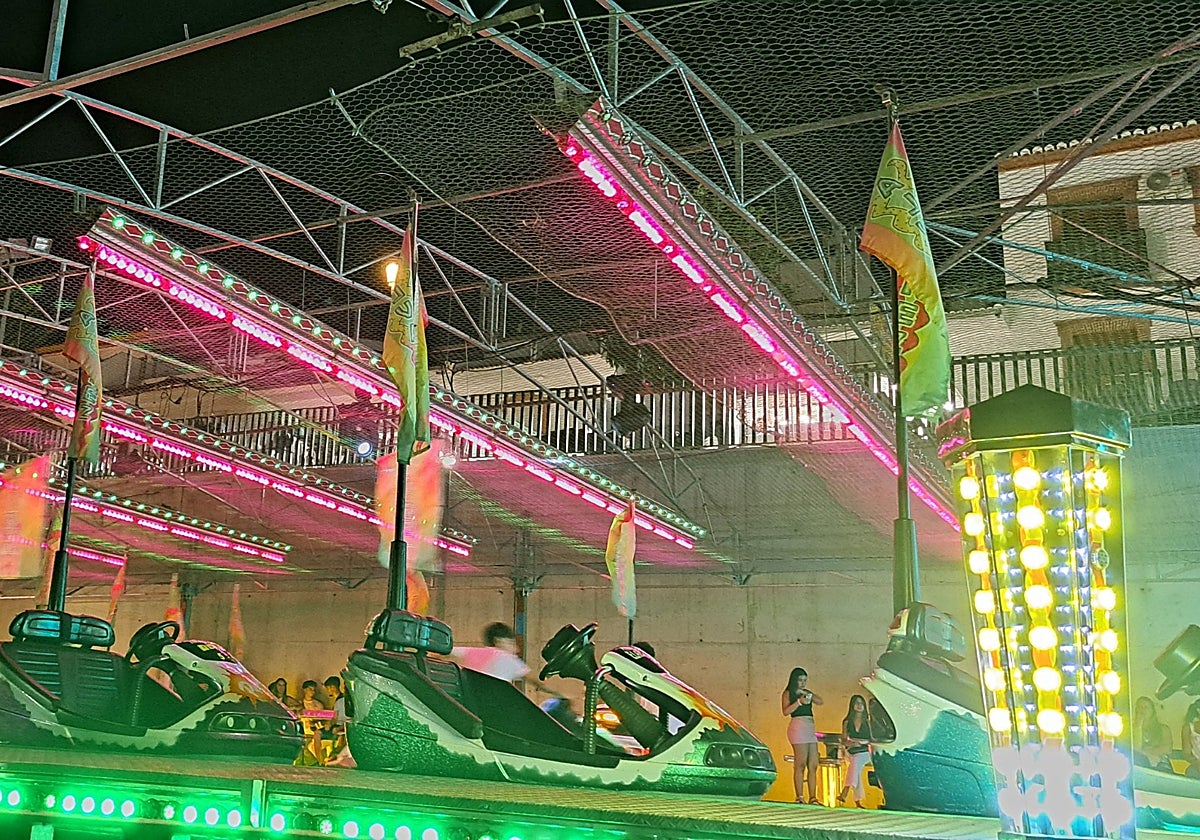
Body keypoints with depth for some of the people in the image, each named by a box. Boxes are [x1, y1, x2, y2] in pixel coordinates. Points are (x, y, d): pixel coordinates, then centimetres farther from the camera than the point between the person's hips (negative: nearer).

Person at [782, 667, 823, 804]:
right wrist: (799, 702, -15)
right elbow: (785, 711, -6)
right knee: (801, 764, -11)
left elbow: (820, 702, 7)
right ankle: (799, 797, -11)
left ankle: (812, 798, 0)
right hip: (798, 726, -7)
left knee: (813, 765, 0)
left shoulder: (807, 692, 23)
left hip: (811, 728, 7)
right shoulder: (788, 693, 6)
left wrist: (807, 693, -4)